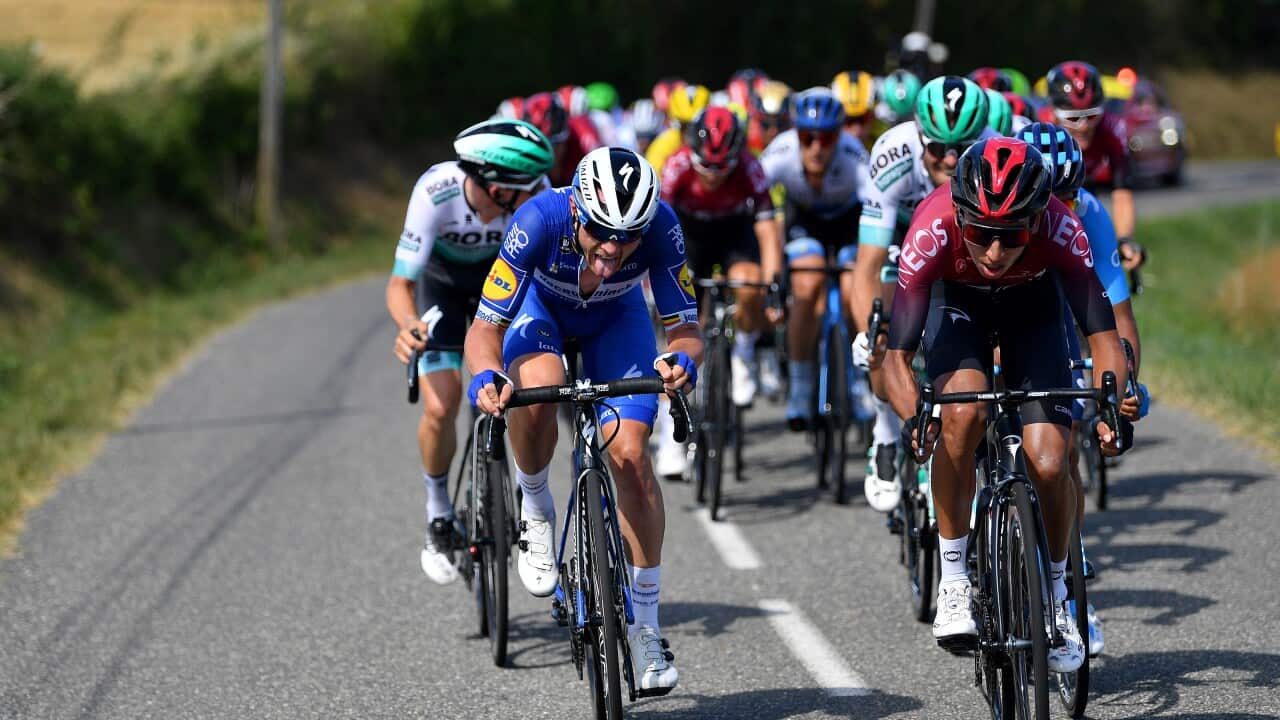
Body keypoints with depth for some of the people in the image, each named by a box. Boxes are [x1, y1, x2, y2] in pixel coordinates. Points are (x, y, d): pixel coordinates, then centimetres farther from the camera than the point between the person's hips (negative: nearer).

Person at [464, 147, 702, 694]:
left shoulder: (661, 227, -35)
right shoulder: (540, 220, -39)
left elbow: (685, 327, -30)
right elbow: (485, 327, -35)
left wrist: (682, 360, -54)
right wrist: (484, 376, -56)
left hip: (615, 317, 1)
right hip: (540, 304, -1)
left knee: (630, 454, -15)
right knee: (538, 388, -35)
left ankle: (644, 629, -5)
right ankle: (534, 511, -4)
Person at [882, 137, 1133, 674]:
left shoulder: (1060, 228, -37)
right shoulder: (934, 230, -38)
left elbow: (1103, 335, -34)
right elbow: (896, 358, -36)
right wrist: (913, 418, -54)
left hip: (1032, 302, 1)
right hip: (956, 299, -1)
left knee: (1049, 466, -13)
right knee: (962, 413, -31)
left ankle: (1056, 593, 14)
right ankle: (953, 578, -15)